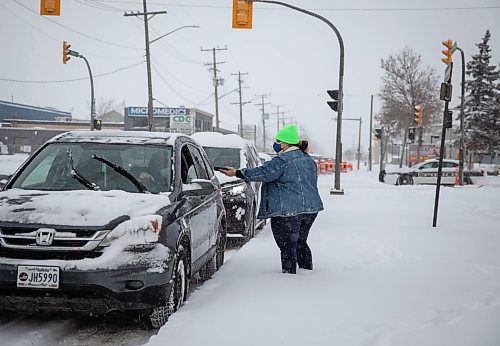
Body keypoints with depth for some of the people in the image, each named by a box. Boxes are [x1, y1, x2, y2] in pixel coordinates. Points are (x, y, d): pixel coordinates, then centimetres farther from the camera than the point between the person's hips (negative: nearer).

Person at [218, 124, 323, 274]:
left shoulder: (282, 161, -14)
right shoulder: (308, 159, 14)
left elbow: (261, 173, -16)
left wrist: (237, 173, -9)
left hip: (288, 212, -9)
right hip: (311, 208, 9)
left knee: (287, 246, -1)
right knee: (300, 242, 21)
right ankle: (308, 270, 26)